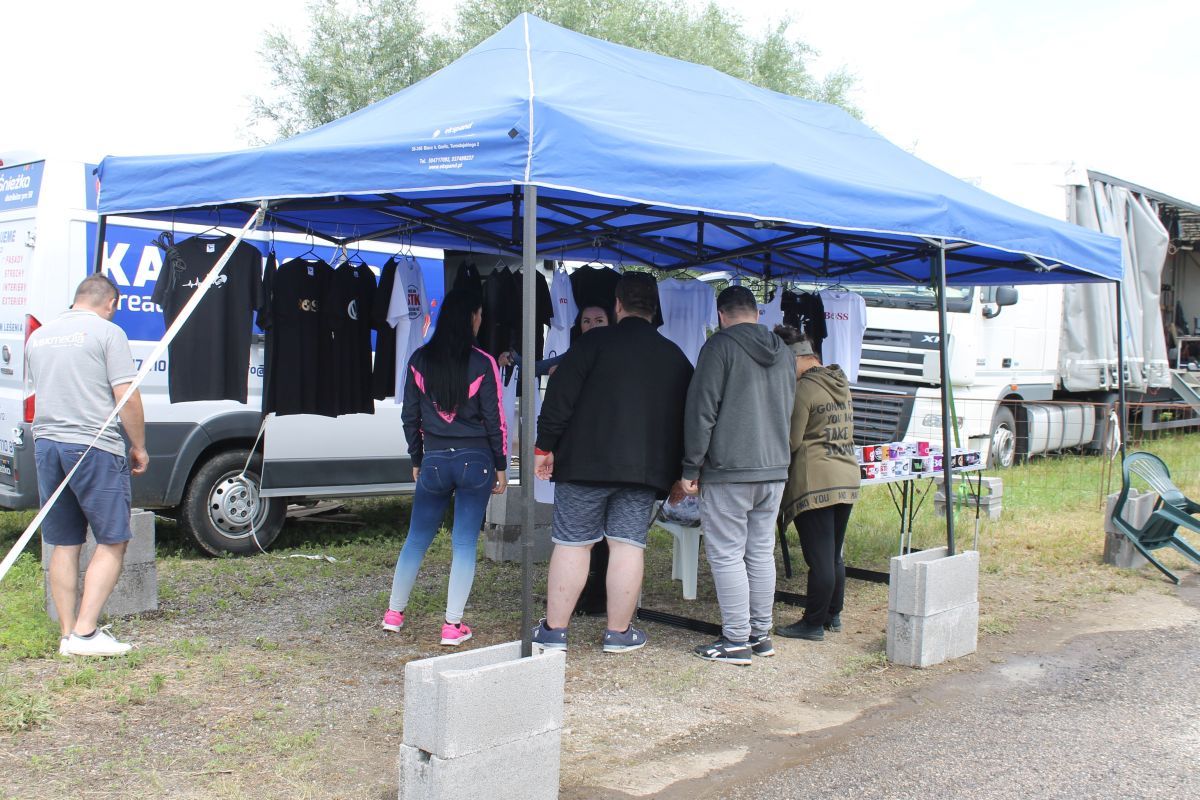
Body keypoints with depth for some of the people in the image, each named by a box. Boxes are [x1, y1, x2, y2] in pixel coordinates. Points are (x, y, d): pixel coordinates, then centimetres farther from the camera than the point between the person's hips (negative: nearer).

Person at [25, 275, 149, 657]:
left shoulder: (38, 337, 16)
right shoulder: (107, 332, -5)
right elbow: (127, 396, -10)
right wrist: (139, 447, -1)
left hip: (46, 443, 7)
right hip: (94, 447, -7)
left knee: (64, 544, 12)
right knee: (113, 541, 1)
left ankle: (68, 633, 15)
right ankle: (85, 631, -6)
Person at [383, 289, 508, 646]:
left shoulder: (420, 361, 1)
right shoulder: (483, 363, -8)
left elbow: (410, 416, 6)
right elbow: (494, 419, -5)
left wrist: (417, 460, 17)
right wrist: (500, 466, 5)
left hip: (434, 461, 3)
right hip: (475, 461, -2)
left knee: (416, 539, 15)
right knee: (465, 543, 3)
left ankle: (394, 613, 24)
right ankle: (453, 626, 4)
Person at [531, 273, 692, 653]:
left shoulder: (594, 343, -3)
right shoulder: (675, 357, 12)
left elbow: (559, 399, -7)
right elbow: (685, 418, 15)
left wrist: (545, 447, 2)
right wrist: (678, 472, 20)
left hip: (585, 463, -3)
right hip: (645, 468, 3)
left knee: (571, 544, 3)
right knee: (628, 545, 6)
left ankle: (553, 630, 10)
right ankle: (619, 632, 11)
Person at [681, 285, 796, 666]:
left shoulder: (720, 346, -8)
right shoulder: (783, 352, 13)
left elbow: (701, 411, -12)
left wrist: (691, 468, -7)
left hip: (728, 471, -7)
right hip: (775, 468, 7)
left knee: (727, 555, -2)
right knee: (761, 552, 14)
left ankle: (736, 641, 0)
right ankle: (761, 634, 20)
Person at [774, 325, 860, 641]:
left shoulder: (803, 389, -13)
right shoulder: (841, 384, 14)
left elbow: (791, 441, -12)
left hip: (814, 482, -9)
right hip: (847, 479, 9)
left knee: (819, 558, -3)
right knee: (834, 555, 18)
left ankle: (813, 624, 6)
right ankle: (833, 615, 27)